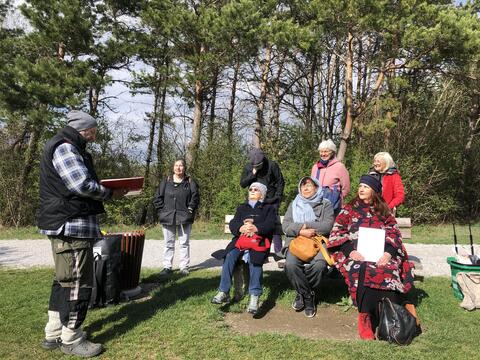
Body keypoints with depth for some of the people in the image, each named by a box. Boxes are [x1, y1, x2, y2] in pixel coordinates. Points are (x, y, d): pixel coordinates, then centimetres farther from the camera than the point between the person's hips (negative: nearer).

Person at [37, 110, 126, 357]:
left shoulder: (68, 148, 21)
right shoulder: (65, 148, -13)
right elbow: (83, 185, -22)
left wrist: (106, 192, 9)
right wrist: (110, 194, -8)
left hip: (67, 225, 11)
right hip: (72, 225, -11)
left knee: (64, 280, 17)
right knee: (78, 282, -3)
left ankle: (54, 334, 27)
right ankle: (71, 339, 9)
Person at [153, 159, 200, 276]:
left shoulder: (190, 182, 3)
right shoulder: (166, 181, 6)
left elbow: (195, 196, 1)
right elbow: (158, 197, 7)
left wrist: (191, 209, -8)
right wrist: (162, 210, -2)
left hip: (184, 218, -1)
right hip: (168, 217, 1)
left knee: (184, 243, 5)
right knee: (168, 243, 7)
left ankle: (184, 267, 13)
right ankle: (167, 267, 15)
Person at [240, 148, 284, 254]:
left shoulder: (272, 165, -4)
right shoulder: (248, 168, 4)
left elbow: (280, 182, 1)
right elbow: (242, 184, 0)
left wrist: (277, 197, -6)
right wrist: (252, 174, -13)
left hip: (271, 201, -3)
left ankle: (278, 251, 2)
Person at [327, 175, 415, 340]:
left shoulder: (384, 212, 19)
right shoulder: (349, 209, 15)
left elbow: (394, 234, 9)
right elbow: (337, 233, 5)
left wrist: (388, 252, -12)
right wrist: (350, 251, -12)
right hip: (356, 252, -1)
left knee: (389, 270, -32)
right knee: (363, 270, -35)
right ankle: (365, 318, -28)